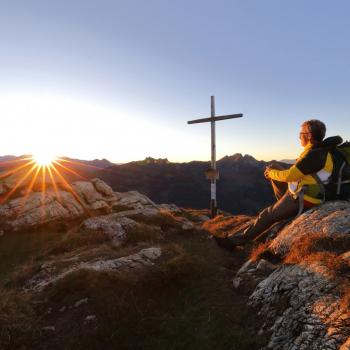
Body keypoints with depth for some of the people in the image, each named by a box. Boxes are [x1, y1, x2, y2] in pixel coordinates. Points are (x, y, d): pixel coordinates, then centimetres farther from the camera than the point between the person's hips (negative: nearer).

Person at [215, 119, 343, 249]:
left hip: (301, 199, -9)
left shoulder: (314, 154, -24)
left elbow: (290, 175, -24)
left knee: (267, 215, -7)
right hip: (301, 192, 9)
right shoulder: (318, 150, 7)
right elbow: (296, 171, 15)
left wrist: (271, 173, -6)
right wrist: (274, 171, 6)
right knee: (273, 169, 14)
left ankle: (234, 240, 1)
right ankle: (282, 205, 18)